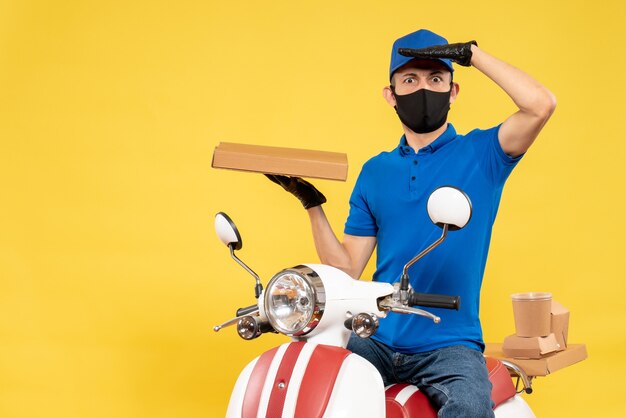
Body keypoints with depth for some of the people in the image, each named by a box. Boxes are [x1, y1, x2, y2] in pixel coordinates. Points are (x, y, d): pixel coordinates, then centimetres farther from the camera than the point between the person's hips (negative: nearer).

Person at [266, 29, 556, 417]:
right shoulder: (375, 172, 14)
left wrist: (472, 53, -10)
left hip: (449, 345, -3)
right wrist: (313, 205, 1)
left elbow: (541, 104, -16)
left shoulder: (481, 154, 4)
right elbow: (346, 270, 12)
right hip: (376, 339, 4)